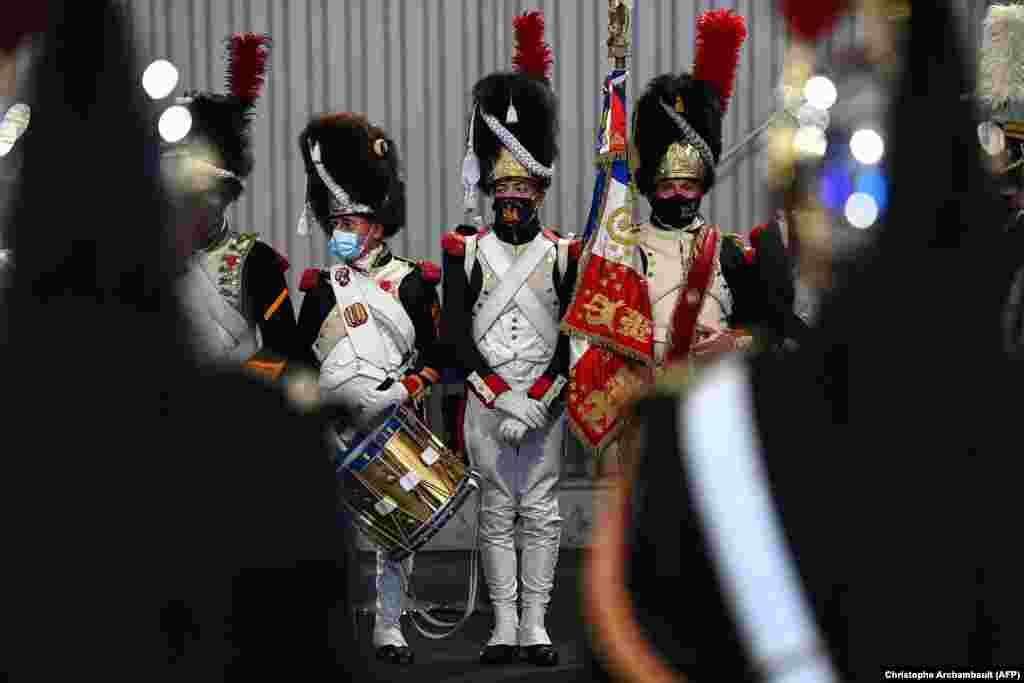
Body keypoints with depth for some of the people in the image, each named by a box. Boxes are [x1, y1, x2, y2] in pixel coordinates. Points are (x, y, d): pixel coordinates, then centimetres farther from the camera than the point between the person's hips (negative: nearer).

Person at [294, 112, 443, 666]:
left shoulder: (412, 283, 4)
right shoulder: (320, 287, 11)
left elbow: (435, 352, 3)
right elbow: (302, 356, 12)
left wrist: (414, 384, -13)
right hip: (335, 424, 1)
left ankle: (389, 626, 6)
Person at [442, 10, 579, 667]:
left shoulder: (564, 256, 3)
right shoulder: (466, 254, 3)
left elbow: (574, 340, -2)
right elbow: (457, 334, -3)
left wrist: (536, 402, -13)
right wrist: (503, 397, -13)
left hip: (545, 402, 0)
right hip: (486, 402, 0)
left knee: (541, 512, 0)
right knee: (496, 511, 2)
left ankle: (536, 626, 4)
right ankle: (505, 625, 5)